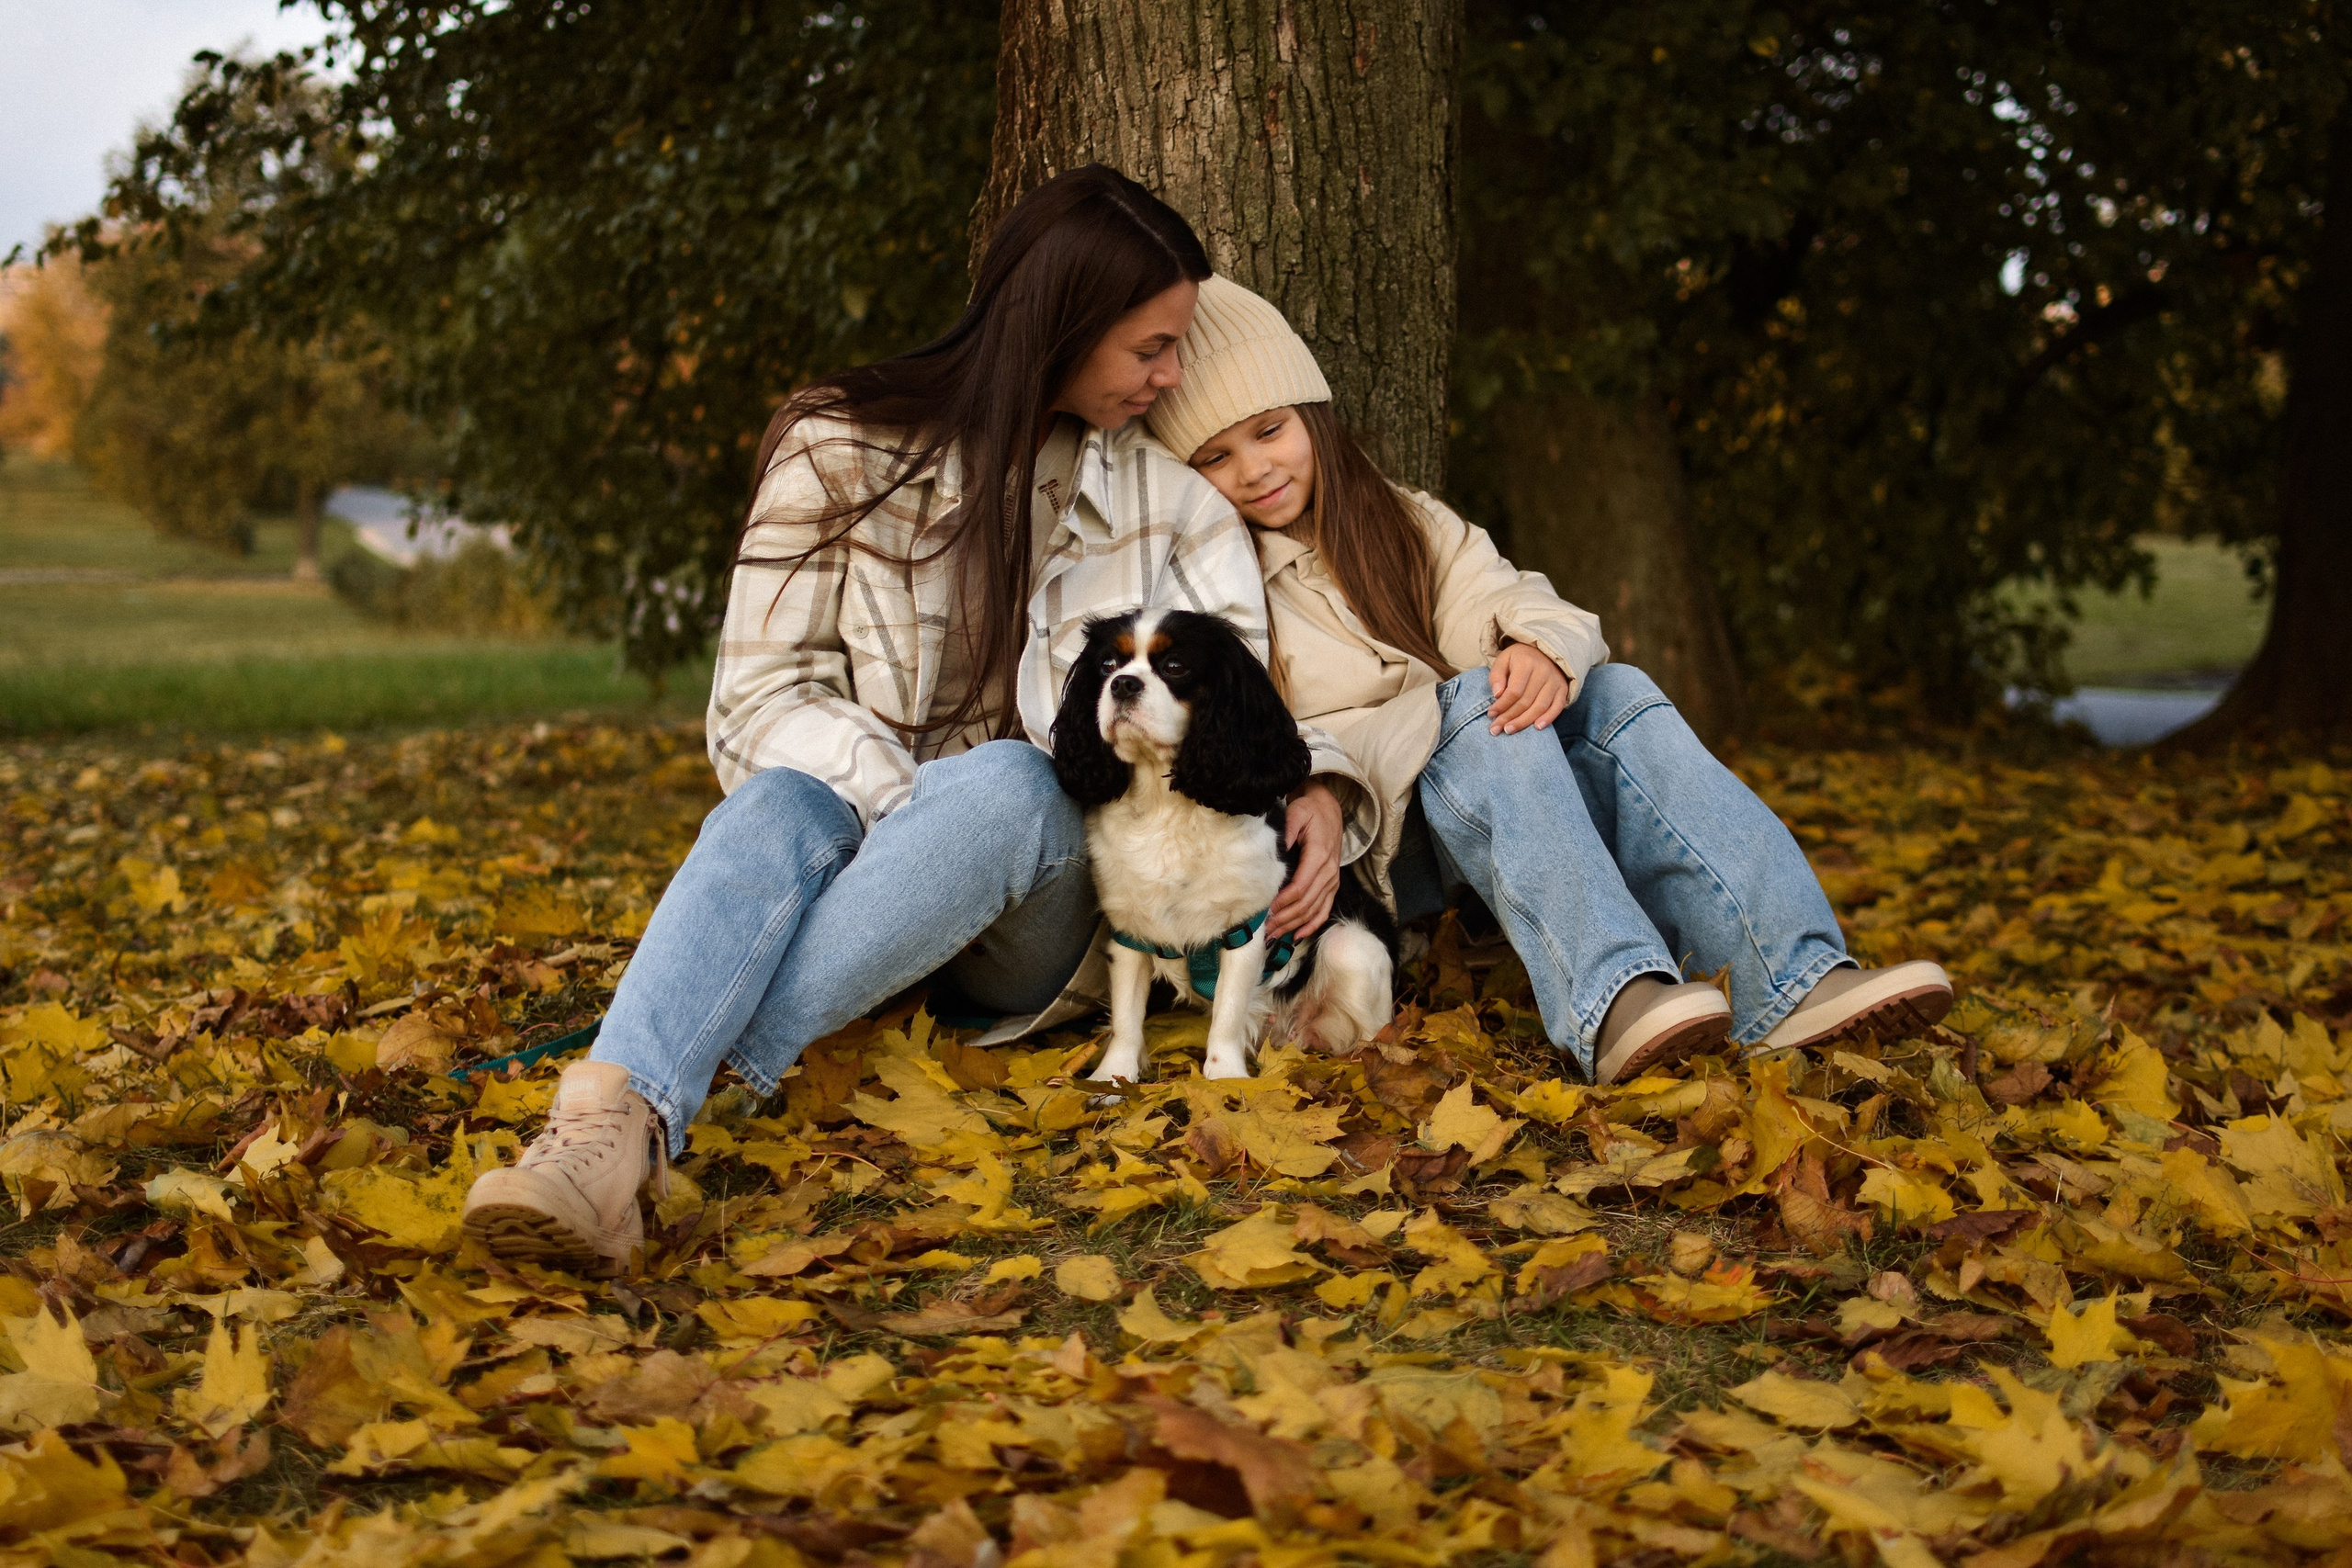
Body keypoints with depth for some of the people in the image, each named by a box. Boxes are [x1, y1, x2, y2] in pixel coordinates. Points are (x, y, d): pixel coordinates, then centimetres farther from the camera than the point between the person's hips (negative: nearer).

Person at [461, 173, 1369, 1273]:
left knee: (1008, 782, -33)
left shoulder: (1170, 499, 9)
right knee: (782, 801, -34)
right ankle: (610, 1120, -58)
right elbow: (764, 695, -4)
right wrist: (901, 802, -21)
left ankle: (696, 1075, -43)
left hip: (1056, 904, 1)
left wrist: (1319, 786, -15)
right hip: (867, 837, 0)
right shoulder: (841, 452, 2)